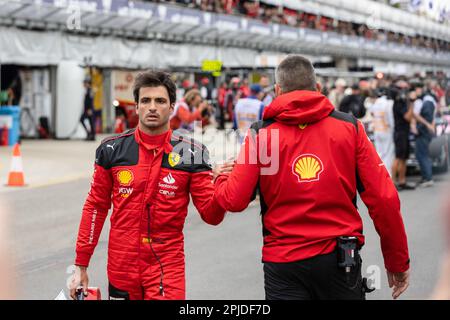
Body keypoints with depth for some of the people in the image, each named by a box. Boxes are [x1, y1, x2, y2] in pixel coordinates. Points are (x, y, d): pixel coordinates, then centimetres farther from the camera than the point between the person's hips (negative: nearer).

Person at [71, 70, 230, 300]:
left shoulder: (191, 153, -5)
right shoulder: (113, 150, -1)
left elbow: (211, 216, -4)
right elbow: (95, 207, 6)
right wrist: (81, 265, 6)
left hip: (167, 265, -2)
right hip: (121, 267, 2)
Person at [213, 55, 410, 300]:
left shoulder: (261, 133, -2)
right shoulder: (350, 127, 0)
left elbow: (234, 201, -6)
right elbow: (384, 199, -4)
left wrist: (221, 179, 18)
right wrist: (398, 262, 6)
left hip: (283, 263, -1)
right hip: (341, 259, 1)